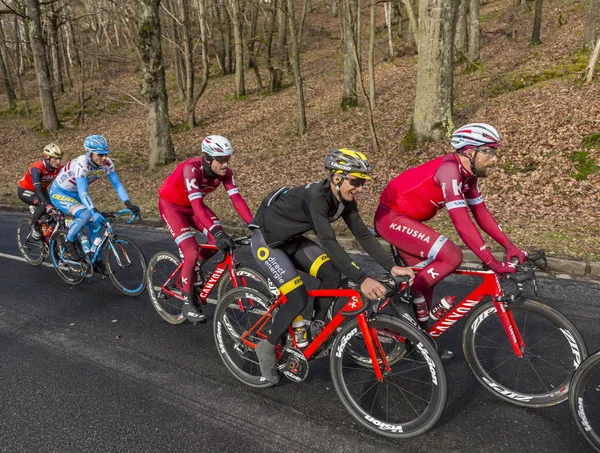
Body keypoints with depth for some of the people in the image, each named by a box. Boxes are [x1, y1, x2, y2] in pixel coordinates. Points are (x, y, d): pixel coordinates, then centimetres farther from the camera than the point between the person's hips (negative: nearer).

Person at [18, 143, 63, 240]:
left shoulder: (59, 168, -19)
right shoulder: (37, 168, -34)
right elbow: (38, 190, -41)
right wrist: (48, 205, -53)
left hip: (42, 190, 6)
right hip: (25, 190, -5)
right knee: (43, 205, -30)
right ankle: (34, 226, -7)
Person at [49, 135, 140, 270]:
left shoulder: (106, 163, -17)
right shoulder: (81, 164, -35)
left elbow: (117, 184, -19)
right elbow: (83, 193, -42)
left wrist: (129, 205, -32)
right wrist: (95, 212, -55)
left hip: (75, 193, 6)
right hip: (59, 193, -6)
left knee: (95, 223, -5)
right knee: (85, 215, -30)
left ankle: (96, 260, 9)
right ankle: (69, 244, -6)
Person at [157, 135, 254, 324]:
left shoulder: (225, 172, -19)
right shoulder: (191, 168, -36)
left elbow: (237, 199, -24)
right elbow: (197, 205, -44)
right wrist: (217, 232, -55)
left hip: (192, 204, 6)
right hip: (170, 204, -6)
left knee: (219, 238, -17)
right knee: (192, 252, -19)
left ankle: (196, 266, 13)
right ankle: (188, 304, -3)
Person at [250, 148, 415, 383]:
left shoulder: (344, 200, -8)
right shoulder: (317, 197, -33)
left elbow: (363, 235, -8)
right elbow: (329, 243, -43)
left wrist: (392, 266, -18)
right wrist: (362, 280, -50)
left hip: (291, 239, 8)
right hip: (266, 240, -8)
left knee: (332, 274, -10)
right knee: (298, 299, -16)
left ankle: (315, 331, 8)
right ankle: (267, 346, 6)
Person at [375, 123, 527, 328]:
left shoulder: (468, 174, 3)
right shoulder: (450, 170, -26)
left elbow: (481, 213, 9)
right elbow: (462, 223, -31)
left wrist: (510, 246, 1)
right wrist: (493, 263, -30)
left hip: (405, 217, 10)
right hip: (391, 217, -10)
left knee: (426, 277, 13)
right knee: (452, 256, -19)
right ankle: (410, 296, -4)